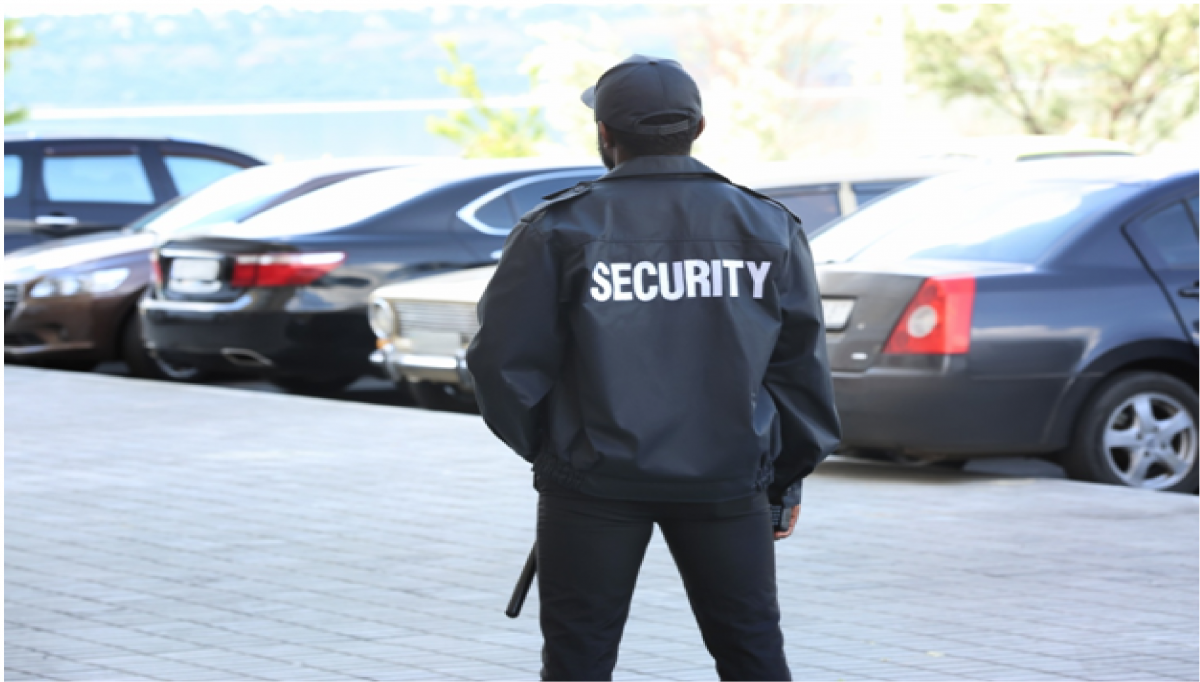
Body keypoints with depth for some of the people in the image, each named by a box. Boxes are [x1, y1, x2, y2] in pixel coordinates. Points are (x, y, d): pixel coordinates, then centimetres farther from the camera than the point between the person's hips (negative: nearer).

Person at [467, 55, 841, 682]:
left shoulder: (559, 230, -5)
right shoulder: (767, 228, 3)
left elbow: (505, 360, -5)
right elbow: (799, 366, 7)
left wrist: (544, 448, 12)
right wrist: (787, 480, 16)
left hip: (594, 484, -2)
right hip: (727, 481, 2)